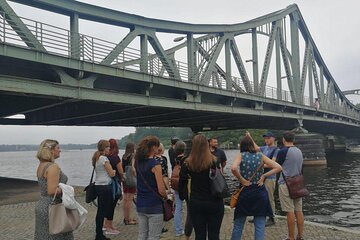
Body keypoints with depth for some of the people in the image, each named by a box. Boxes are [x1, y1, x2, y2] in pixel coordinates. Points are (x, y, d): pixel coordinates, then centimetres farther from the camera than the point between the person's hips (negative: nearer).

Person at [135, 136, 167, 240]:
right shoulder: (155, 164, -16)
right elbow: (161, 190, -16)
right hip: (154, 206, -7)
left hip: (140, 205, 7)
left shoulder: (137, 162, 4)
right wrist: (166, 197, 0)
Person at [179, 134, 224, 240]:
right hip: (214, 203, -1)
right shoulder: (214, 161, -11)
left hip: (195, 203, 1)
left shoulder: (187, 163, -7)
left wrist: (183, 196, 12)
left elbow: (182, 183, -2)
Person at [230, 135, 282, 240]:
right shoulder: (260, 156, 2)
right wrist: (263, 176, -3)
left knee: (238, 225, 12)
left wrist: (242, 180, -11)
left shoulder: (241, 155, -5)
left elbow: (233, 168, -24)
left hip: (245, 192, -1)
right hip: (260, 192, 1)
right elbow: (278, 167, -1)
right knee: (260, 226, 7)